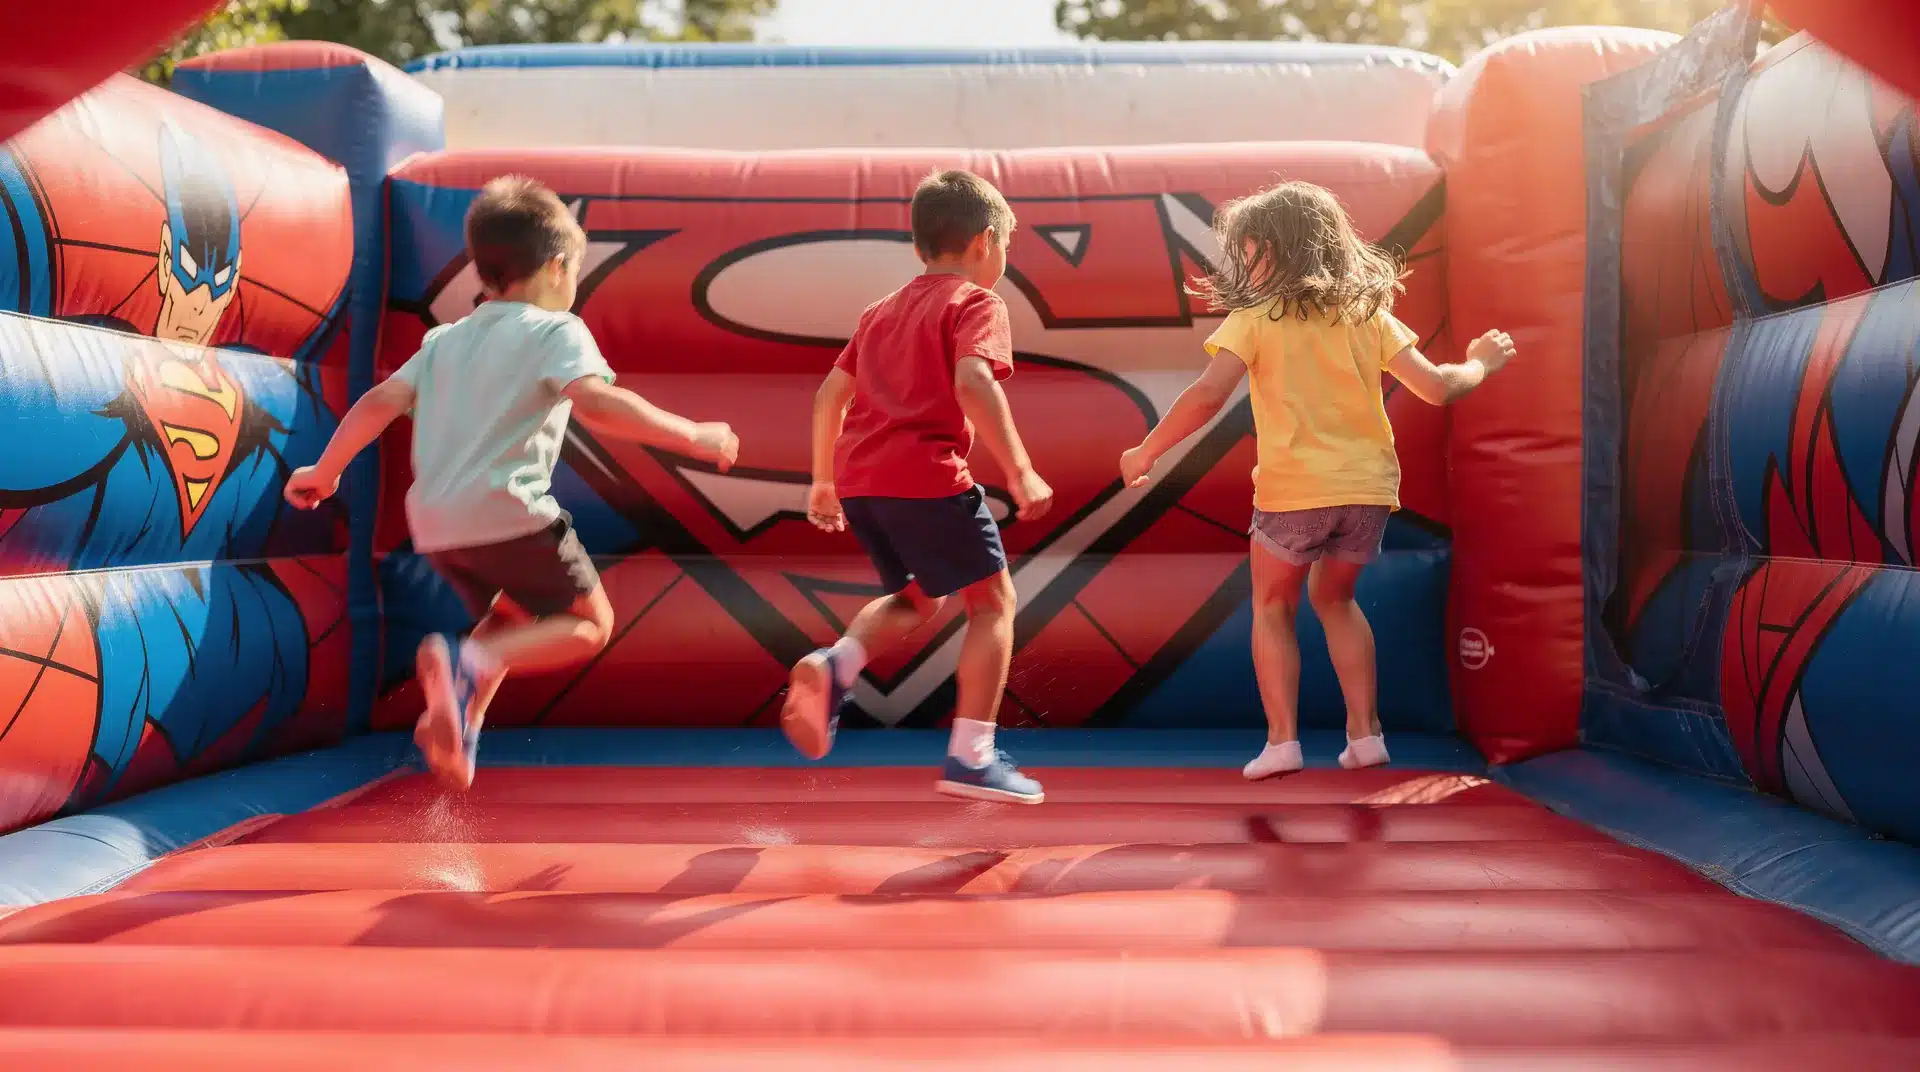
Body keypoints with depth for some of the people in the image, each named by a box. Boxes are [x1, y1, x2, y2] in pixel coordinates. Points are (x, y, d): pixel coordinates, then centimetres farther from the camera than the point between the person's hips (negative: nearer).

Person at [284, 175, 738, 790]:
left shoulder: (446, 340, 18)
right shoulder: (557, 331, -2)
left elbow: (381, 402, 11)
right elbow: (596, 404, -20)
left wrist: (323, 472, 21)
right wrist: (692, 437, -15)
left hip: (434, 523, 7)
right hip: (507, 514, -7)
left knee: (508, 619, 30)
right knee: (589, 622, 8)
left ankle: (456, 724, 10)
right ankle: (467, 664, -15)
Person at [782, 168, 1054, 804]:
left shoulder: (883, 310, 23)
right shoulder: (976, 303, 2)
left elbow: (831, 393, 22)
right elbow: (973, 383, -17)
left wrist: (823, 481, 28)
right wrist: (1020, 472, -18)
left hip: (857, 478, 7)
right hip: (926, 476, -7)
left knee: (916, 596, 25)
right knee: (992, 601, 7)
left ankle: (834, 667, -1)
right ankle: (971, 758, 1)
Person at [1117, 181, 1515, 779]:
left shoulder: (1254, 319, -2)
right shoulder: (1367, 313, 8)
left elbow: (1207, 396, -14)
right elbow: (1436, 387, 3)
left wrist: (1145, 453, -4)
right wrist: (1480, 366, 24)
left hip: (1293, 490, -4)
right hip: (1369, 488, 4)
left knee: (1272, 608, 18)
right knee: (1335, 599, 27)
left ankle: (1282, 739, 8)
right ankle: (1364, 732, 24)